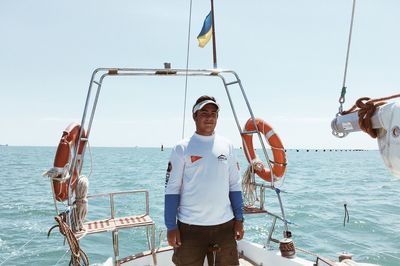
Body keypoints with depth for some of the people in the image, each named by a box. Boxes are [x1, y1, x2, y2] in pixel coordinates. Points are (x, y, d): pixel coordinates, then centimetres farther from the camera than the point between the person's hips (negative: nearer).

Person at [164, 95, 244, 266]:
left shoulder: (227, 146, 6)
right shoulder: (182, 148, -4)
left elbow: (234, 185, 9)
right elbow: (172, 188, -5)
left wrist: (239, 219, 5)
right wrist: (171, 226, -8)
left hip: (225, 225, 3)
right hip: (190, 226, -3)